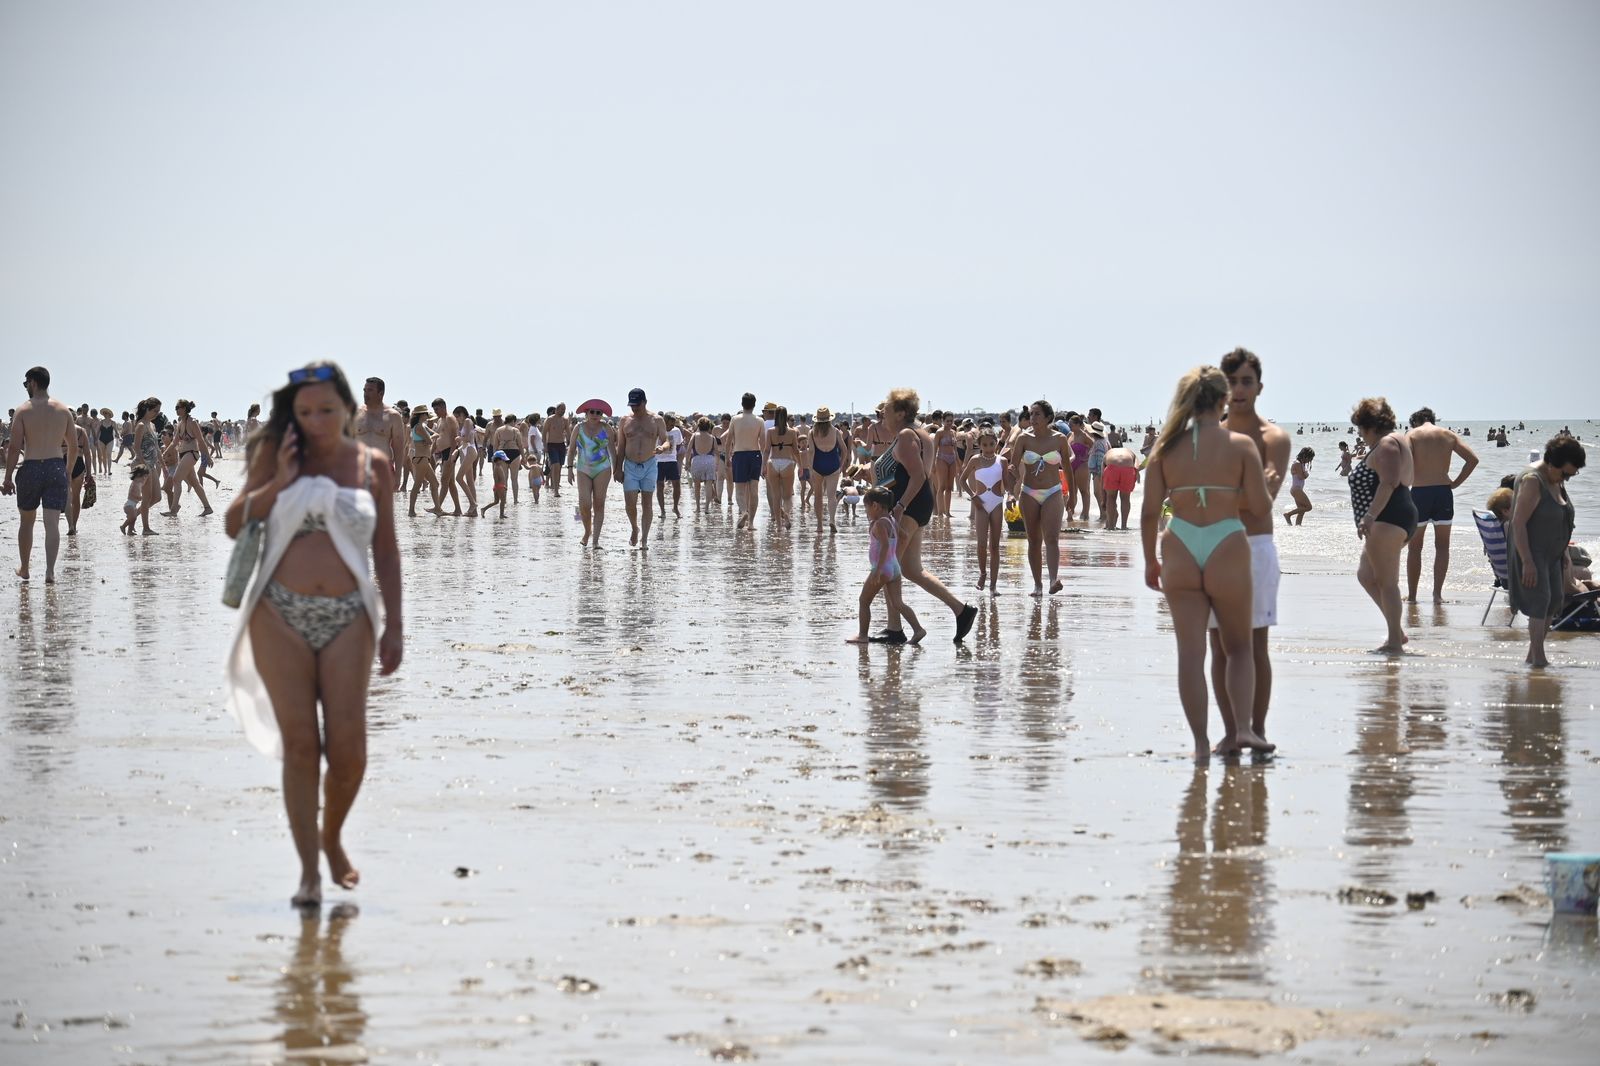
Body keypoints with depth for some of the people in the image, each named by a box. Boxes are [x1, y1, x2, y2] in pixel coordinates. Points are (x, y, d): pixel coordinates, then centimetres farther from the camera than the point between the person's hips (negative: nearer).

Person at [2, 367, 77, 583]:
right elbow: (74, 447, 7)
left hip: (31, 468, -1)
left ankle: (24, 569, 27)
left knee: (26, 521, 16)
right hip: (56, 467, 1)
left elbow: (14, 447, -8)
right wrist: (67, 471, 21)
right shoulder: (63, 410, 4)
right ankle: (50, 571, -14)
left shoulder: (23, 411, -5)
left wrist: (7, 478, -3)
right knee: (52, 522, -1)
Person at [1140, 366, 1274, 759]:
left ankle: (1201, 742, 7)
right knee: (1239, 648, 15)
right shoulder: (1240, 445, -3)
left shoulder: (1167, 446, 3)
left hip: (1180, 551, 2)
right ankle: (1242, 727, -1)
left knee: (1190, 653, 6)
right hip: (1227, 549, -2)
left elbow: (1149, 511, 1)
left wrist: (1150, 560, 12)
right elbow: (1260, 506, -4)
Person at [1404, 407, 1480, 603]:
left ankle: (1411, 595, 10)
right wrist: (1456, 482, 7)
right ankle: (1437, 593, 4)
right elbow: (1473, 459, 3)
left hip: (1420, 492, -2)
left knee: (1414, 547, 10)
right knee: (1442, 546, 12)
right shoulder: (1448, 435, 10)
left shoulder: (1412, 435, 2)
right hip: (1444, 491, 2)